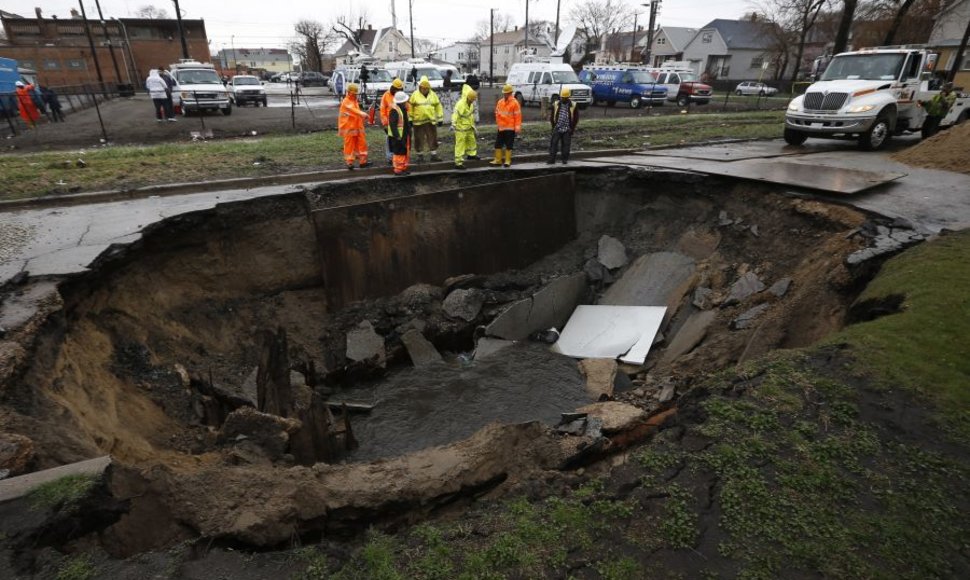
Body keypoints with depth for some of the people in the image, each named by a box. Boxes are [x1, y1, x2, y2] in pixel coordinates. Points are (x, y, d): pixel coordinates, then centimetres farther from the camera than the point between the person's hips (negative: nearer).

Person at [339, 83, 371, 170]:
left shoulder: (355, 101, 15)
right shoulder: (346, 102, -13)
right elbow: (353, 110, -32)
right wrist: (362, 114, -48)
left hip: (358, 127, 8)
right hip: (349, 128, -8)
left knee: (362, 144, 6)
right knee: (349, 146, -2)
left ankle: (363, 161, 12)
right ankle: (349, 162, 6)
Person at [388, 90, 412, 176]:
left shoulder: (403, 109, 13)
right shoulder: (394, 110, -18)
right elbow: (392, 124, -23)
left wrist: (408, 133, 23)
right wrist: (397, 136, -26)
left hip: (405, 135, 10)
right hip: (398, 136, -10)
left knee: (405, 152, 15)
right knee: (399, 153, -5)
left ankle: (403, 168, 25)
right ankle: (398, 170, 2)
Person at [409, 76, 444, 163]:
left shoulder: (433, 94, 5)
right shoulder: (415, 95, -2)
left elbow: (438, 106, 10)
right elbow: (410, 107, 2)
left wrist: (440, 119, 7)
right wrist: (410, 119, 0)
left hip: (431, 121, 2)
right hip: (418, 121, -2)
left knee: (433, 138, 4)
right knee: (419, 139, 5)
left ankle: (434, 155, 14)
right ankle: (420, 155, 17)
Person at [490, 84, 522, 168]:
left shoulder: (514, 102, -7)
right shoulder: (500, 102, 8)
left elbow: (518, 116, -9)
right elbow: (497, 114, 14)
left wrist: (517, 128, -13)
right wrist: (498, 124, 6)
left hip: (510, 128, -5)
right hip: (501, 128, 5)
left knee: (509, 145, 2)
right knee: (498, 144, 7)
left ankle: (507, 161, 11)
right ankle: (498, 160, 17)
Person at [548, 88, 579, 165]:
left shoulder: (573, 105, -1)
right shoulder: (556, 104, 4)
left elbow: (576, 118, 3)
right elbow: (552, 116, 11)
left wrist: (572, 128, -2)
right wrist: (554, 126, 5)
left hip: (567, 129, -1)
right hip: (557, 129, 1)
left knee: (566, 145, 4)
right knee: (553, 144, -3)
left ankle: (565, 160, 14)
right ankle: (551, 159, 1)